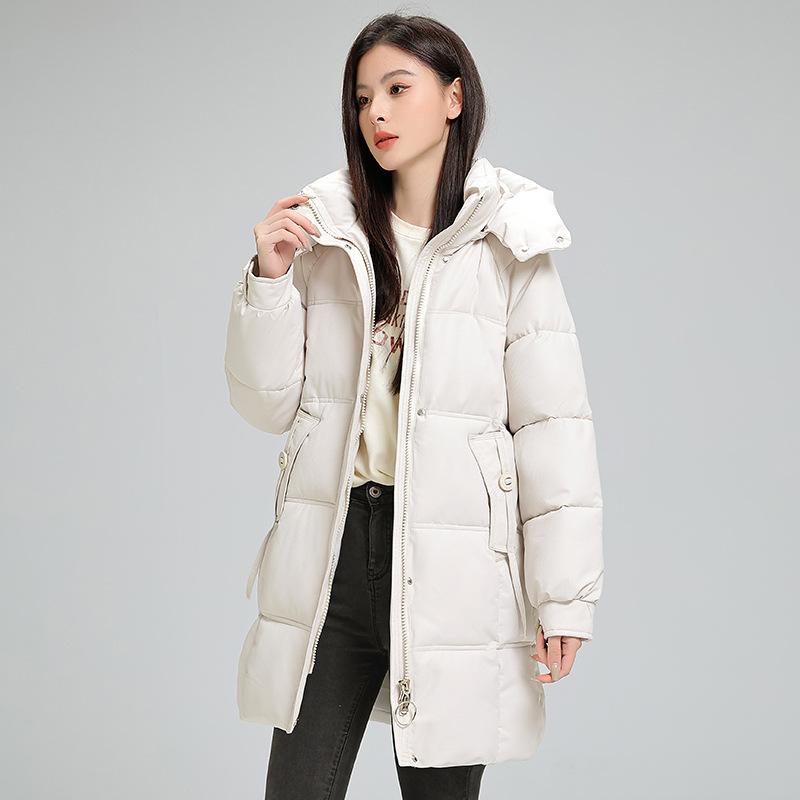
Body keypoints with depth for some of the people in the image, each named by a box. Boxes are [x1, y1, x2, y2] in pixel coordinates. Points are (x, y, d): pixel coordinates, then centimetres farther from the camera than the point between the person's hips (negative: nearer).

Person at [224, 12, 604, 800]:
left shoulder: (507, 247, -3)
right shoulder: (326, 234, 5)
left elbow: (552, 426, -4)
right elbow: (269, 404, 7)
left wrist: (564, 594, -7)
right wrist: (269, 279, -6)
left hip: (452, 562, -2)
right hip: (331, 553, 3)